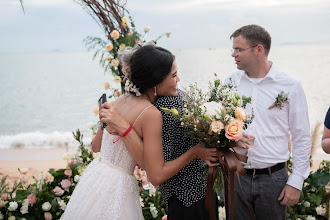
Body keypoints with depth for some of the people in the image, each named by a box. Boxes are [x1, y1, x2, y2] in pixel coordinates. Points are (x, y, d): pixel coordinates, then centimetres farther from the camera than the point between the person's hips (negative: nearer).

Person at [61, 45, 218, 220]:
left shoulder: (120, 100, 2)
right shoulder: (151, 114, -21)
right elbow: (157, 176, -21)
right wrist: (195, 152, -11)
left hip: (93, 178, 8)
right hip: (114, 189, -8)